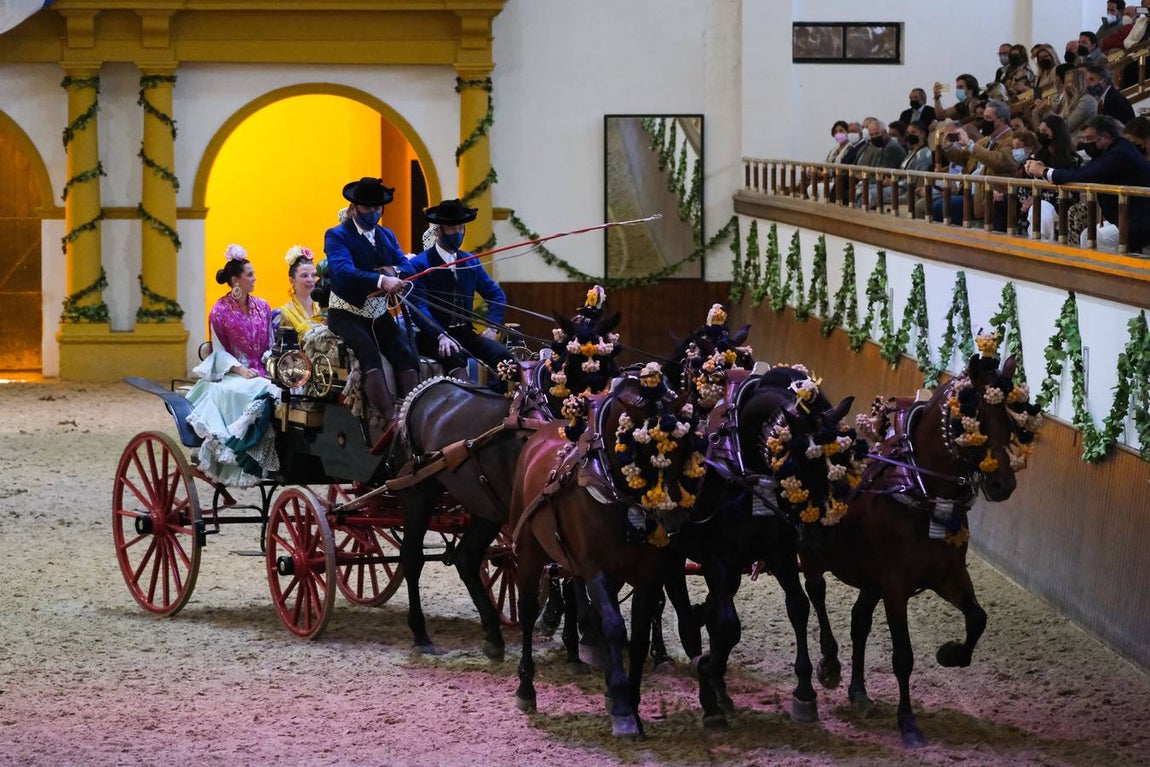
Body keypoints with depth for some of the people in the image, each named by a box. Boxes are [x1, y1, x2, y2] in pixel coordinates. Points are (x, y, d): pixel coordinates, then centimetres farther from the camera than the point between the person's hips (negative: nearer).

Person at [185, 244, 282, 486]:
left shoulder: (262, 307, 14)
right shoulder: (220, 310, 0)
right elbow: (219, 350, 0)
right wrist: (241, 370, -15)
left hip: (260, 372, 4)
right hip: (232, 373, -4)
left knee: (270, 392, -30)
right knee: (256, 393, -36)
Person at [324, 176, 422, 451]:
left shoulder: (387, 236, 15)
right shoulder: (337, 235, -6)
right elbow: (343, 271, -25)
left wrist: (394, 272, -17)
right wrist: (381, 281, -40)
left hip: (379, 314, 6)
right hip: (347, 313, -6)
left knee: (406, 355, -20)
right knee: (370, 353, -32)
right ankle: (392, 420, -47)